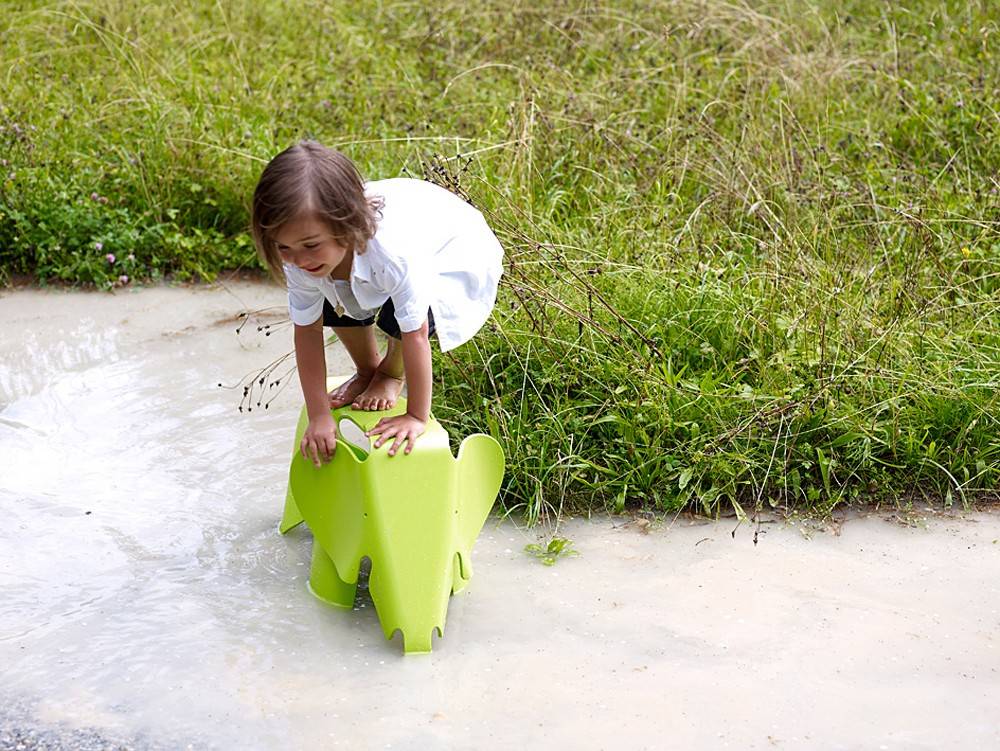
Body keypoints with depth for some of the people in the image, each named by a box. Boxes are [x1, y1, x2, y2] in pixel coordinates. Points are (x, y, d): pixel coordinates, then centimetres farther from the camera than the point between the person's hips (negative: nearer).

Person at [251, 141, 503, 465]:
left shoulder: (393, 249, -47)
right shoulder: (300, 258, -28)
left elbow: (415, 335, -38)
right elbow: (307, 330, -19)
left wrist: (417, 416, -30)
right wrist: (318, 416, -21)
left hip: (456, 258, -5)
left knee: (399, 318, -30)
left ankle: (392, 372, 5)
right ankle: (368, 370, 16)